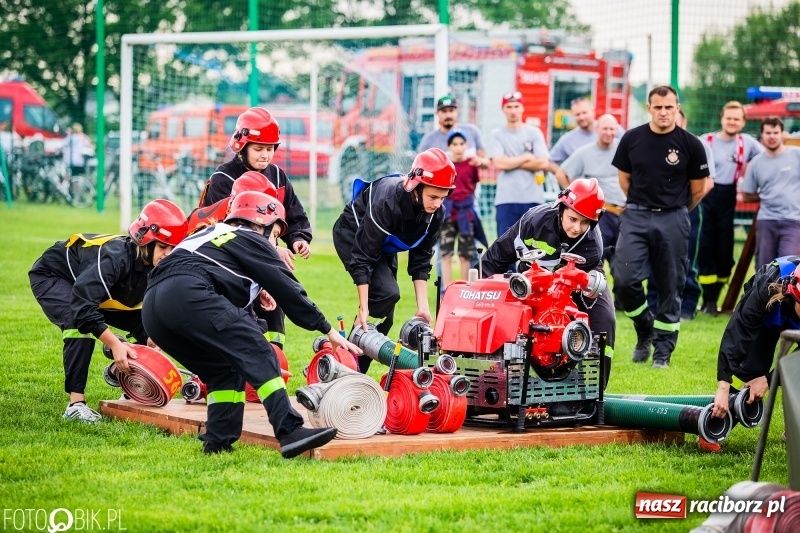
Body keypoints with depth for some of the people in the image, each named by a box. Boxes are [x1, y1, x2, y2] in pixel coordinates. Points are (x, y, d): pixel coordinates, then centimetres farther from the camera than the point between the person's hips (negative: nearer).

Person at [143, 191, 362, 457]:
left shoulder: (214, 232, 36)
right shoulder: (251, 241, 16)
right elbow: (288, 289, 11)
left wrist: (253, 291, 37)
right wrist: (328, 330, 14)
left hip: (152, 308, 8)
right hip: (187, 295, -8)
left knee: (226, 368, 20)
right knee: (257, 355, -10)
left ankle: (218, 443, 10)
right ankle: (290, 432, -22)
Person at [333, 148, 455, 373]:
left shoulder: (436, 213, -19)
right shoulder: (387, 200, -38)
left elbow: (420, 260, -8)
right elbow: (363, 256, -34)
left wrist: (422, 305, -12)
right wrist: (363, 309, -32)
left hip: (384, 244, 7)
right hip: (352, 236, -7)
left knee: (385, 314, 2)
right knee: (387, 294, -25)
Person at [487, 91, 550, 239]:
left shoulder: (534, 133, 6)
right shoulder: (497, 135, 6)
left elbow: (543, 163, -6)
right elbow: (499, 163, -9)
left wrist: (511, 163, -6)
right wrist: (527, 157, -3)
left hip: (532, 199, 0)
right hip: (506, 200, 0)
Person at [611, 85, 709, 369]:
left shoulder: (690, 144, -4)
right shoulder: (632, 139, 2)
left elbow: (698, 189, 6)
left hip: (673, 220, -1)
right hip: (635, 217, 1)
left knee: (671, 287, 3)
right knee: (624, 280, -11)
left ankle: (663, 349, 14)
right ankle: (645, 329, 15)